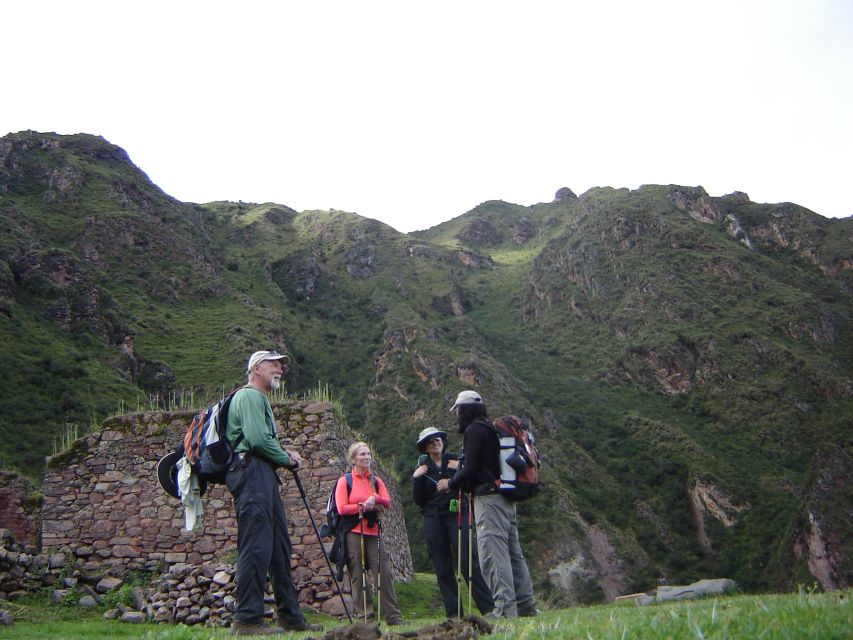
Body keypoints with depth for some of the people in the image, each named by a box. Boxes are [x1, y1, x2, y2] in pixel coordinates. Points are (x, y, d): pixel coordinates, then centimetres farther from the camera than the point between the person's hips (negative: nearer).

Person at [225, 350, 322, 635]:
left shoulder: (260, 399, 29)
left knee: (279, 546, 9)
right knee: (256, 545, -13)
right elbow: (257, 439, -16)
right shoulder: (249, 396, -4)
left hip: (264, 476, 11)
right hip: (251, 472, -11)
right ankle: (247, 619, -11)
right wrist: (286, 458, -3)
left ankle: (291, 617, 13)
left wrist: (285, 454, 10)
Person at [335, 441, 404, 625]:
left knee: (383, 572, -3)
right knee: (358, 575, -3)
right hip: (353, 533, -3)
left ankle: (394, 616, 0)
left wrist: (375, 498, -15)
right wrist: (363, 507, -9)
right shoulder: (345, 481, 3)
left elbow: (387, 502, 4)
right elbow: (342, 508, -6)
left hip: (373, 531, 3)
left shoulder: (376, 481, 16)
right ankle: (364, 614, 6)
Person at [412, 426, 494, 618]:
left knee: (468, 561, -11)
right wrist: (416, 478, -5)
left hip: (457, 515, -2)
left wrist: (460, 471, -12)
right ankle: (453, 613, 6)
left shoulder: (455, 460, 8)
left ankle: (488, 608, -9)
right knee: (443, 568, 1)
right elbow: (418, 500, 7)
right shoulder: (422, 467, 13)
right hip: (433, 519, 2)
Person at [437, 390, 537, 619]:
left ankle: (504, 610, -14)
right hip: (506, 498, 10)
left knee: (494, 555, -10)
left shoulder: (474, 430, -8)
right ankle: (526, 607, 15)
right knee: (513, 553, 11)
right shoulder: (492, 429, 21)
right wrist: (459, 471, 28)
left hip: (488, 498, -10)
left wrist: (451, 483, 3)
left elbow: (471, 469, -13)